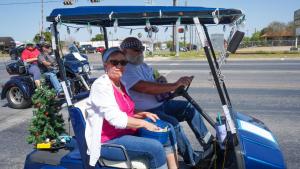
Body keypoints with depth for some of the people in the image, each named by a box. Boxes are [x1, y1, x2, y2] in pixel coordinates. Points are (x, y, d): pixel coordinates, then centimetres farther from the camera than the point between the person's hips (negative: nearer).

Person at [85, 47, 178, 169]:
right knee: (155, 147, -22)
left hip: (127, 132, 9)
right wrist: (144, 123, -17)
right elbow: (115, 118, -25)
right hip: (109, 141, -9)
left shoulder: (121, 85, 11)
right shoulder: (101, 85, -16)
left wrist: (143, 114, 4)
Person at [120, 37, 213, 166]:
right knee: (173, 123, -29)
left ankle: (209, 144, 9)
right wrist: (175, 85, -34)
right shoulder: (125, 70, -16)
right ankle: (193, 159, -12)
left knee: (189, 107, 0)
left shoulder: (143, 66, 15)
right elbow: (147, 88, -29)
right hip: (145, 112, -9)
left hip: (160, 103, 9)